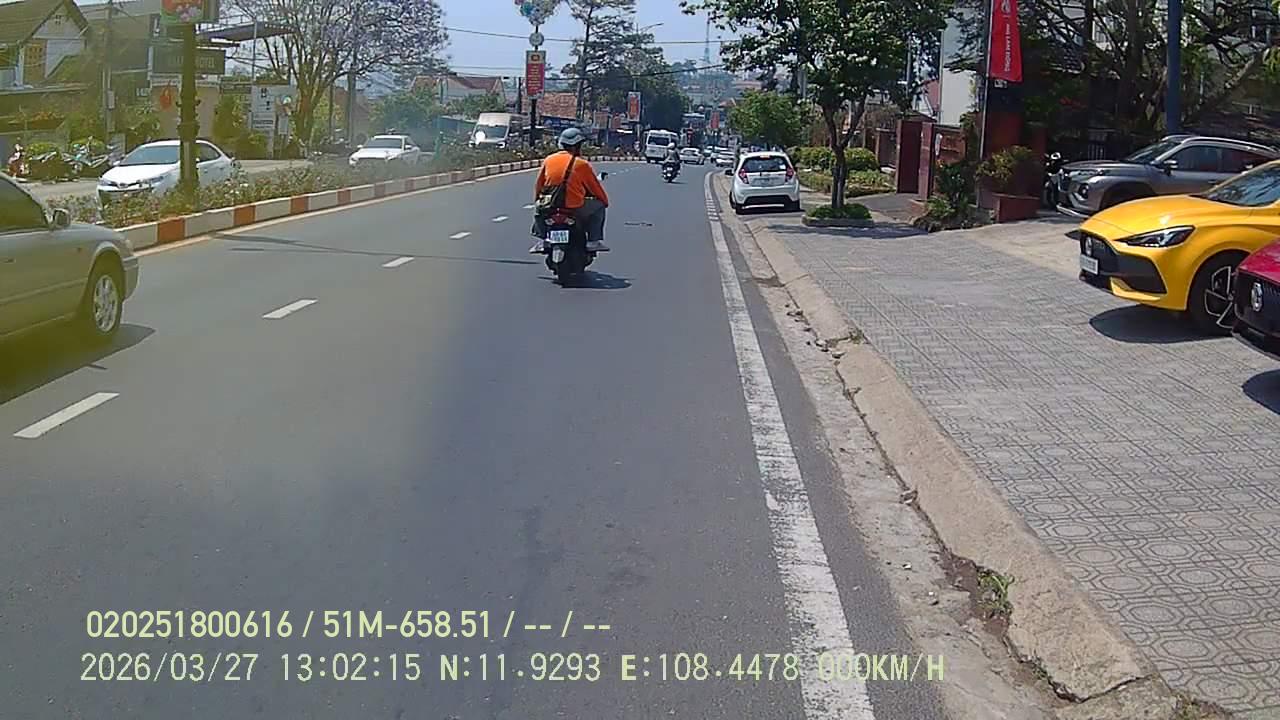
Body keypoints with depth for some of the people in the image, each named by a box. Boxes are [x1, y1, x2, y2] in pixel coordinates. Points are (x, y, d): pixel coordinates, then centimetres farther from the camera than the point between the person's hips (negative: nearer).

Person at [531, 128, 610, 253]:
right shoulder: (582, 164, -4)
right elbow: (595, 187, 6)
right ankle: (594, 241, 14)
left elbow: (538, 184, 15)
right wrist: (605, 200, 25)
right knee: (598, 205, 20)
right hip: (575, 210, -4)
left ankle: (541, 240, 26)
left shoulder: (549, 160, 6)